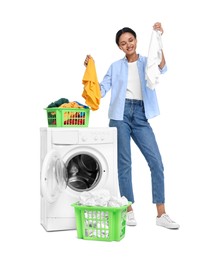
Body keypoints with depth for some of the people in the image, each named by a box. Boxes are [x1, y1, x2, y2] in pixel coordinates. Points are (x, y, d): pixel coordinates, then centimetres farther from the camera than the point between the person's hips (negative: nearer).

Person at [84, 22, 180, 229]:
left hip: (140, 115, 0)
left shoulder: (147, 62, 11)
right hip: (120, 114, 0)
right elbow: (101, 90, 9)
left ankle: (161, 214, -1)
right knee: (124, 163, 0)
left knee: (156, 162, -7)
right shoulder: (115, 67, 14)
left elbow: (161, 68, -11)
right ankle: (129, 210, 11)